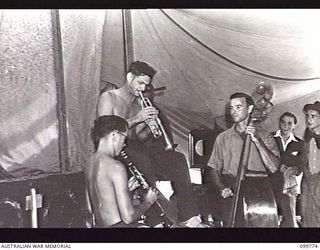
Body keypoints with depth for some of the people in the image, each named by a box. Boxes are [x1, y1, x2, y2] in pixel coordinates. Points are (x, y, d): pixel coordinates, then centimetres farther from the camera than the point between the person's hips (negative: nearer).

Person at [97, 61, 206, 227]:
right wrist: (136, 118, -18)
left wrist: (149, 122, -9)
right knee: (142, 159, -37)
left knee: (178, 159, -14)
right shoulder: (108, 98, 0)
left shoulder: (140, 102, 18)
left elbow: (140, 138, 11)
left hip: (135, 147, 6)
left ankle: (188, 217, -18)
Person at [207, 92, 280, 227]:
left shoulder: (264, 136, 7)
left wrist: (256, 140, -12)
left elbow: (273, 168, -7)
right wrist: (222, 188, -6)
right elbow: (214, 169, 13)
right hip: (231, 197, 1)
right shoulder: (223, 138, 12)